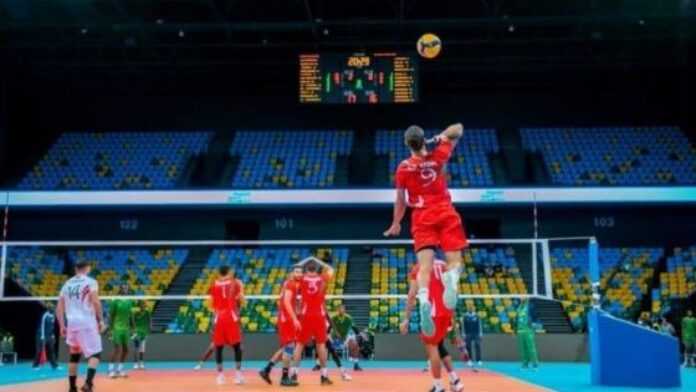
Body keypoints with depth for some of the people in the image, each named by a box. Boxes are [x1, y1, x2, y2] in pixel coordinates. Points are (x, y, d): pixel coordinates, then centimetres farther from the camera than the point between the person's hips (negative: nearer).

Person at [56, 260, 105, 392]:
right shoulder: (90, 282, -1)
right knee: (95, 354, -1)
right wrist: (101, 320, -5)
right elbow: (96, 302, -12)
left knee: (74, 356, 18)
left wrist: (62, 326, 17)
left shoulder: (67, 284, 15)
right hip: (87, 322, -5)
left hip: (72, 323, 5)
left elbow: (59, 308, 13)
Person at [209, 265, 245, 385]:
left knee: (218, 347, 7)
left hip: (219, 318, 2)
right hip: (231, 317, -2)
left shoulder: (214, 285, 9)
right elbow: (241, 301, -2)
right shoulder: (235, 283, 2)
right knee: (237, 345, 3)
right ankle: (238, 373, -4)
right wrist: (241, 288, 14)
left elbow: (212, 303, 12)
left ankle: (220, 374, 6)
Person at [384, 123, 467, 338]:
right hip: (445, 213, 0)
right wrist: (441, 137, 22)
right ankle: (451, 277, -39)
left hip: (422, 218, 0)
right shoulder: (438, 156, 2)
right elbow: (457, 129, 15)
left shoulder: (403, 168, 0)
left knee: (425, 264, -9)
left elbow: (400, 200, 10)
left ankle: (424, 300, -37)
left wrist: (396, 224, 22)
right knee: (454, 260, -1)